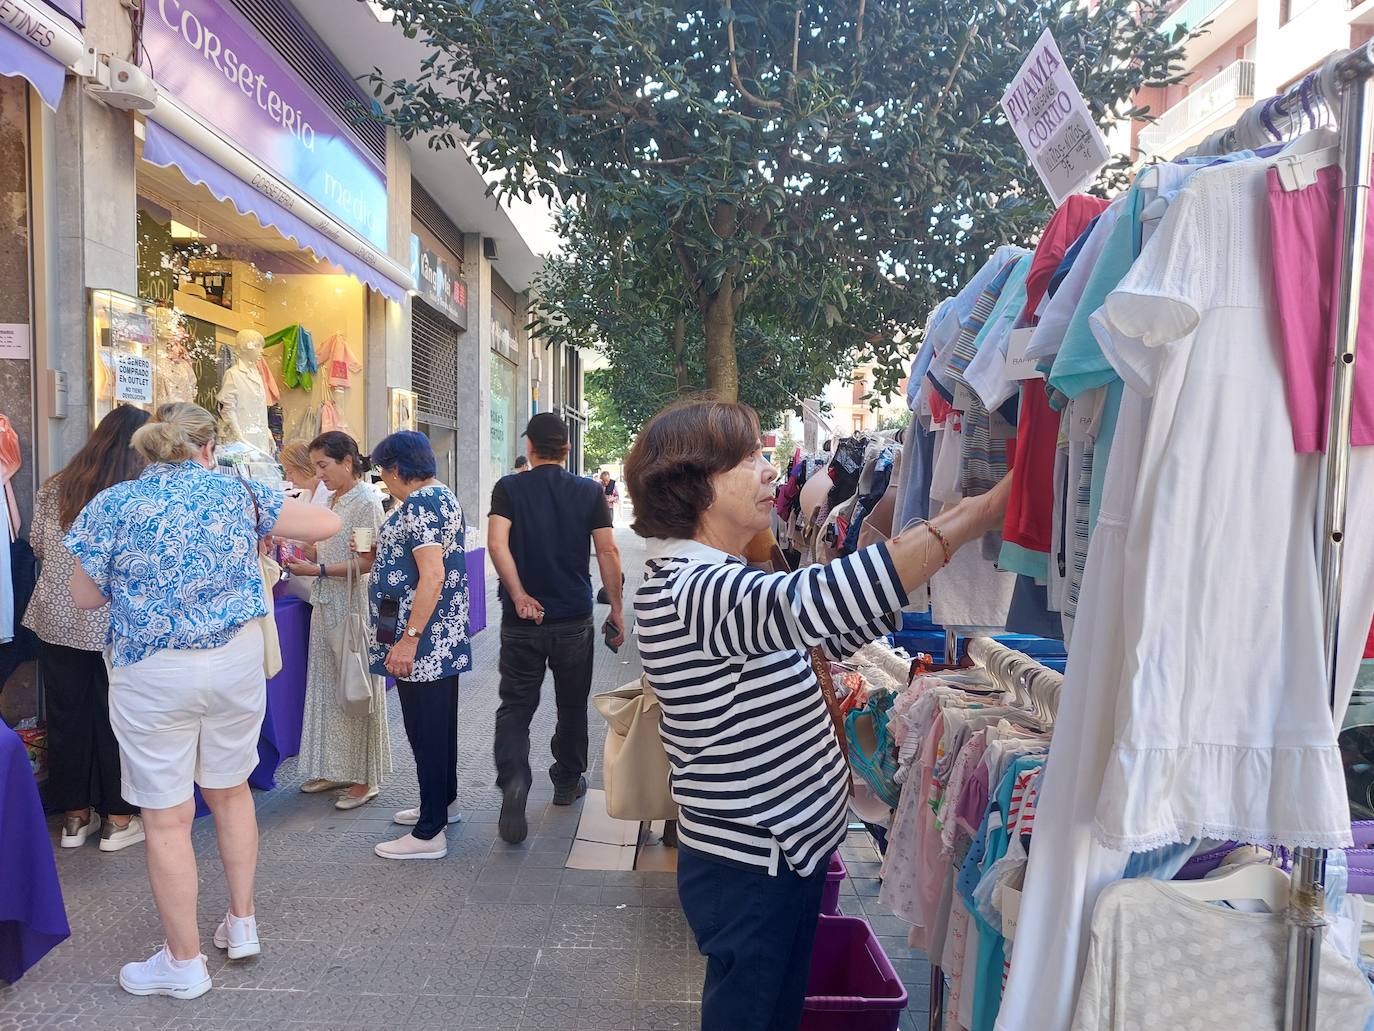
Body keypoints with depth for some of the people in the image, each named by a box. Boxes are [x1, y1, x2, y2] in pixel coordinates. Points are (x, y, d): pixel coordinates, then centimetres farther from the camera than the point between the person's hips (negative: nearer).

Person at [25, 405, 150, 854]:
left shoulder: (53, 489, 0)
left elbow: (37, 547, 11)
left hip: (55, 621, 4)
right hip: (113, 627, -4)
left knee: (66, 718, 15)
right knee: (115, 720, 9)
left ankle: (74, 816, 27)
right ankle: (118, 819, 20)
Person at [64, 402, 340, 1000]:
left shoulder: (112, 505, -4)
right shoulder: (237, 493, 0)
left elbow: (85, 596, 2)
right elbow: (327, 525, 2)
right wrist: (267, 525, 20)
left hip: (152, 675, -2)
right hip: (237, 661, 3)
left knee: (167, 818, 8)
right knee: (231, 791, 21)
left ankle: (184, 963, 20)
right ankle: (241, 924, 33)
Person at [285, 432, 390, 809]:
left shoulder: (365, 502, -12)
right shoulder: (332, 500, 13)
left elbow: (366, 563, -16)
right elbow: (325, 552, 16)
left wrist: (317, 570, -22)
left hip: (354, 608, -8)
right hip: (327, 605, 8)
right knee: (326, 686, 13)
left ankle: (365, 778, 11)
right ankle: (336, 767, 26)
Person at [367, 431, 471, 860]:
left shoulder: (419, 503, -17)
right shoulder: (442, 496, 14)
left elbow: (432, 575, -25)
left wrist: (408, 639, -26)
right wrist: (378, 554, 24)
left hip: (422, 638, -10)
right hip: (446, 635, 10)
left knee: (425, 730, -3)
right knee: (441, 723, 21)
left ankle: (429, 833, 6)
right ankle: (444, 802, 36)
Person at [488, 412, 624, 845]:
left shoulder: (509, 488, -3)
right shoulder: (590, 491, -1)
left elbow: (497, 543, -16)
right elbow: (607, 553, -3)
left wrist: (519, 596, -16)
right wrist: (616, 609, 2)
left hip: (523, 620, -1)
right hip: (575, 618, 1)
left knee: (516, 706, 7)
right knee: (572, 705, 17)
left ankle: (514, 780, -15)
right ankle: (568, 781, 31)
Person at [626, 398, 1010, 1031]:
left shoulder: (709, 577, 8)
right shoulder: (692, 588, -27)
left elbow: (820, 633, 13)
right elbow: (816, 602, -44)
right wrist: (983, 511, -42)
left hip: (789, 848, 9)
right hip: (749, 867, -9)